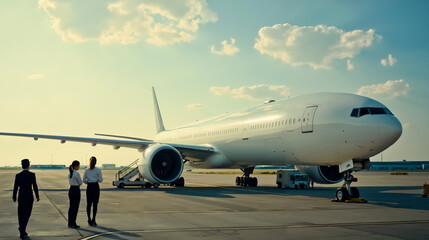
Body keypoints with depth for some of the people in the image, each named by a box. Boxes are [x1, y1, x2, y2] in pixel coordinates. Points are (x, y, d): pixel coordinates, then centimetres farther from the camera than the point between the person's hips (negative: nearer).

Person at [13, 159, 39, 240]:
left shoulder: (18, 175, -1)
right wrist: (37, 196, 6)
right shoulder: (32, 175, -7)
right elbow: (35, 186, -5)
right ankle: (22, 230, -18)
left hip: (21, 197, 3)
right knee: (27, 215, -1)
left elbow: (15, 187, 3)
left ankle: (22, 232, 18)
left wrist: (14, 197, 17)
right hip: (29, 197, -3)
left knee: (21, 214, 13)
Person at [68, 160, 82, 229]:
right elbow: (80, 183, -8)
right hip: (76, 190, -9)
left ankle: (70, 223, 17)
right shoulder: (77, 174, -16)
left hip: (71, 189, 9)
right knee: (75, 207, -2)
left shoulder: (70, 173, 9)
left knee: (71, 207, 13)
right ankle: (73, 224, 2)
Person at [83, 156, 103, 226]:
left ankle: (89, 220, 10)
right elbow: (101, 180, -7)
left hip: (89, 187, 3)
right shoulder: (98, 170, -8)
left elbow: (84, 180, 1)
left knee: (88, 204, 9)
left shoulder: (86, 170, 0)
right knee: (95, 204, 2)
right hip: (96, 187, -3)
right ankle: (93, 220, 2)